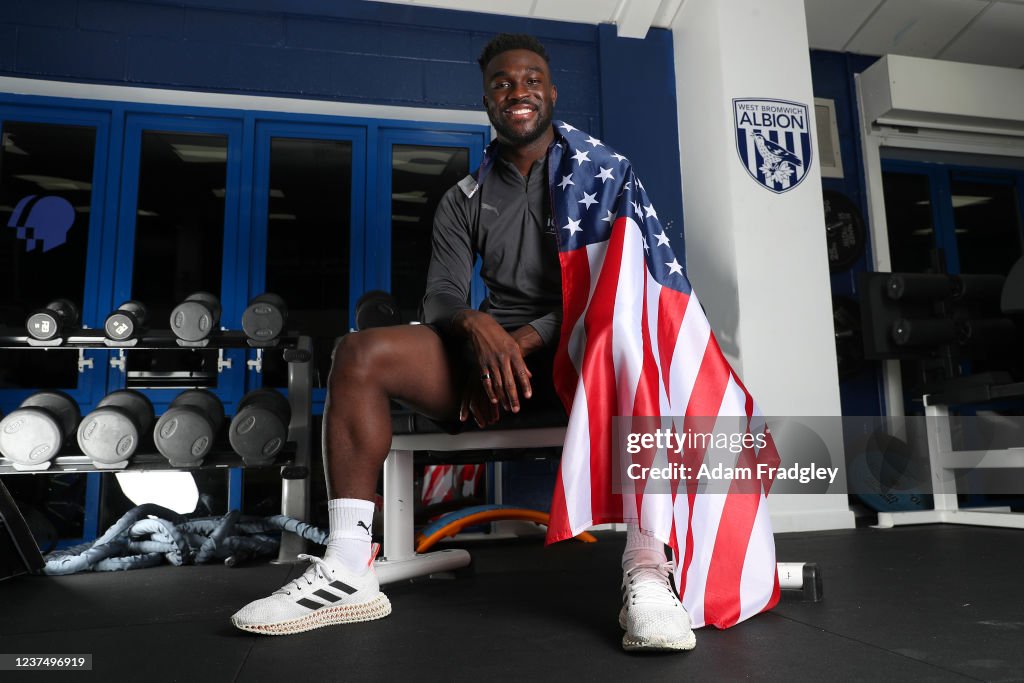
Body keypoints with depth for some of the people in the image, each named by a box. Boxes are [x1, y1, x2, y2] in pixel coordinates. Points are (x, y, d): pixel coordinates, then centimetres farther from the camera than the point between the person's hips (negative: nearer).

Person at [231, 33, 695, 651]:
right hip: (492, 348, 3)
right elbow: (440, 297, 6)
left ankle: (646, 573, -39)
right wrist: (478, 325, -20)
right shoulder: (465, 200, 17)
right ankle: (350, 571, -21)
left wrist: (526, 338, -17)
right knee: (362, 352, -19)